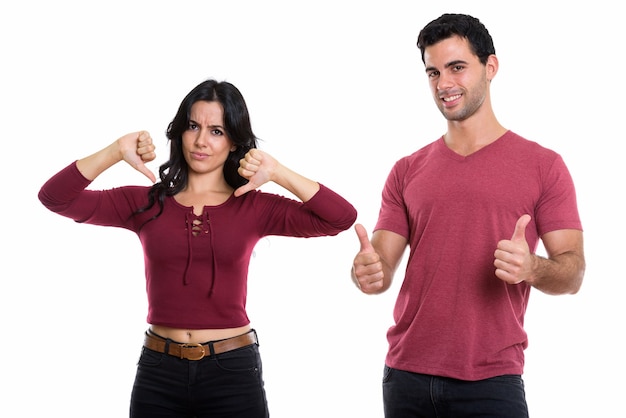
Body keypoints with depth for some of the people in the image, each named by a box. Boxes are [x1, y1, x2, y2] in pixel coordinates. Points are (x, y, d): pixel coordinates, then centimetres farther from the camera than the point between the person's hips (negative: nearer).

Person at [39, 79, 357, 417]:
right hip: (158, 373, 1)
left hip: (233, 373, -1)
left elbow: (342, 218, -8)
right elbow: (55, 198, -5)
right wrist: (115, 152, -14)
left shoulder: (253, 207, 2)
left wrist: (278, 174, -13)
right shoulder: (147, 203, 3)